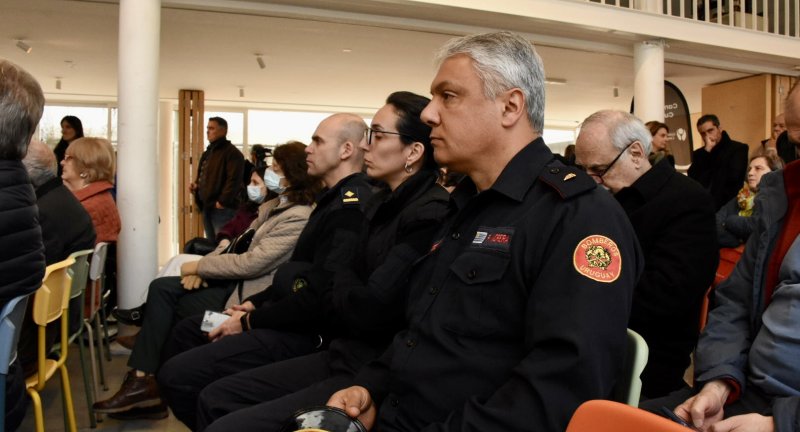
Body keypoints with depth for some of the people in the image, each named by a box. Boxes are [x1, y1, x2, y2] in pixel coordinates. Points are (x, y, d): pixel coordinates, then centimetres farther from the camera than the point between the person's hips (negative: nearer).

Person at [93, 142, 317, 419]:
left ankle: (143, 379, 14)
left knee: (166, 304, -5)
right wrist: (203, 266, -5)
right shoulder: (274, 205, 11)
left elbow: (251, 263, -23)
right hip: (234, 281, 9)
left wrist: (199, 266, -12)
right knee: (161, 288, -4)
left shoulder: (298, 217, -20)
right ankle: (142, 380, -3)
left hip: (248, 295, -9)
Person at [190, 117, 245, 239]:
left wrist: (223, 202, -22)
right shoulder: (208, 152, 20)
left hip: (222, 209, -9)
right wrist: (196, 184, 10)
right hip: (206, 207, 10)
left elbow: (233, 180, -19)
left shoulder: (232, 152, -10)